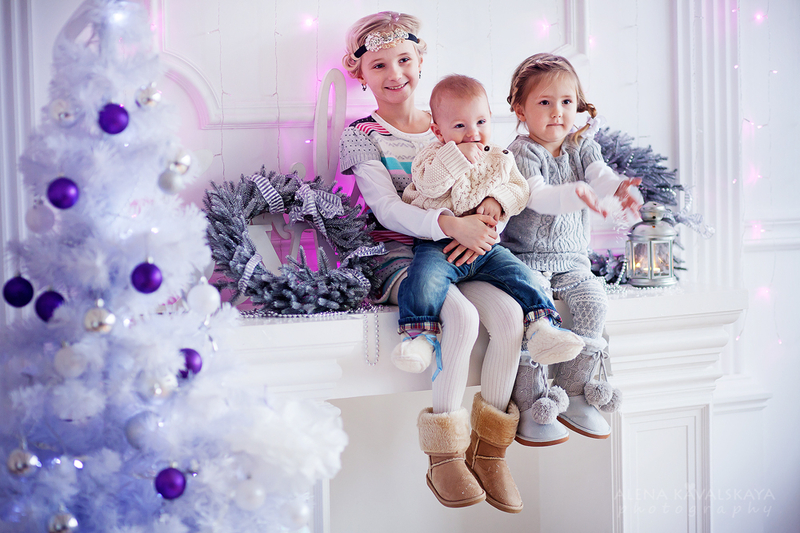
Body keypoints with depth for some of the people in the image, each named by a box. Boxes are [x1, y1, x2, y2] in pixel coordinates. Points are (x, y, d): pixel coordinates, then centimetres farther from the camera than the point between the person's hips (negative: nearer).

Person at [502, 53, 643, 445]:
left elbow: (599, 174, -13)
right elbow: (537, 198, -27)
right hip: (526, 258, -5)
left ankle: (573, 394, -6)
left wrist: (619, 189, -38)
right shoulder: (522, 153, -9)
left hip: (571, 260, 5)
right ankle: (530, 406, -19)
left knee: (593, 303, -20)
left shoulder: (581, 147, 8)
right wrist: (579, 194, -46)